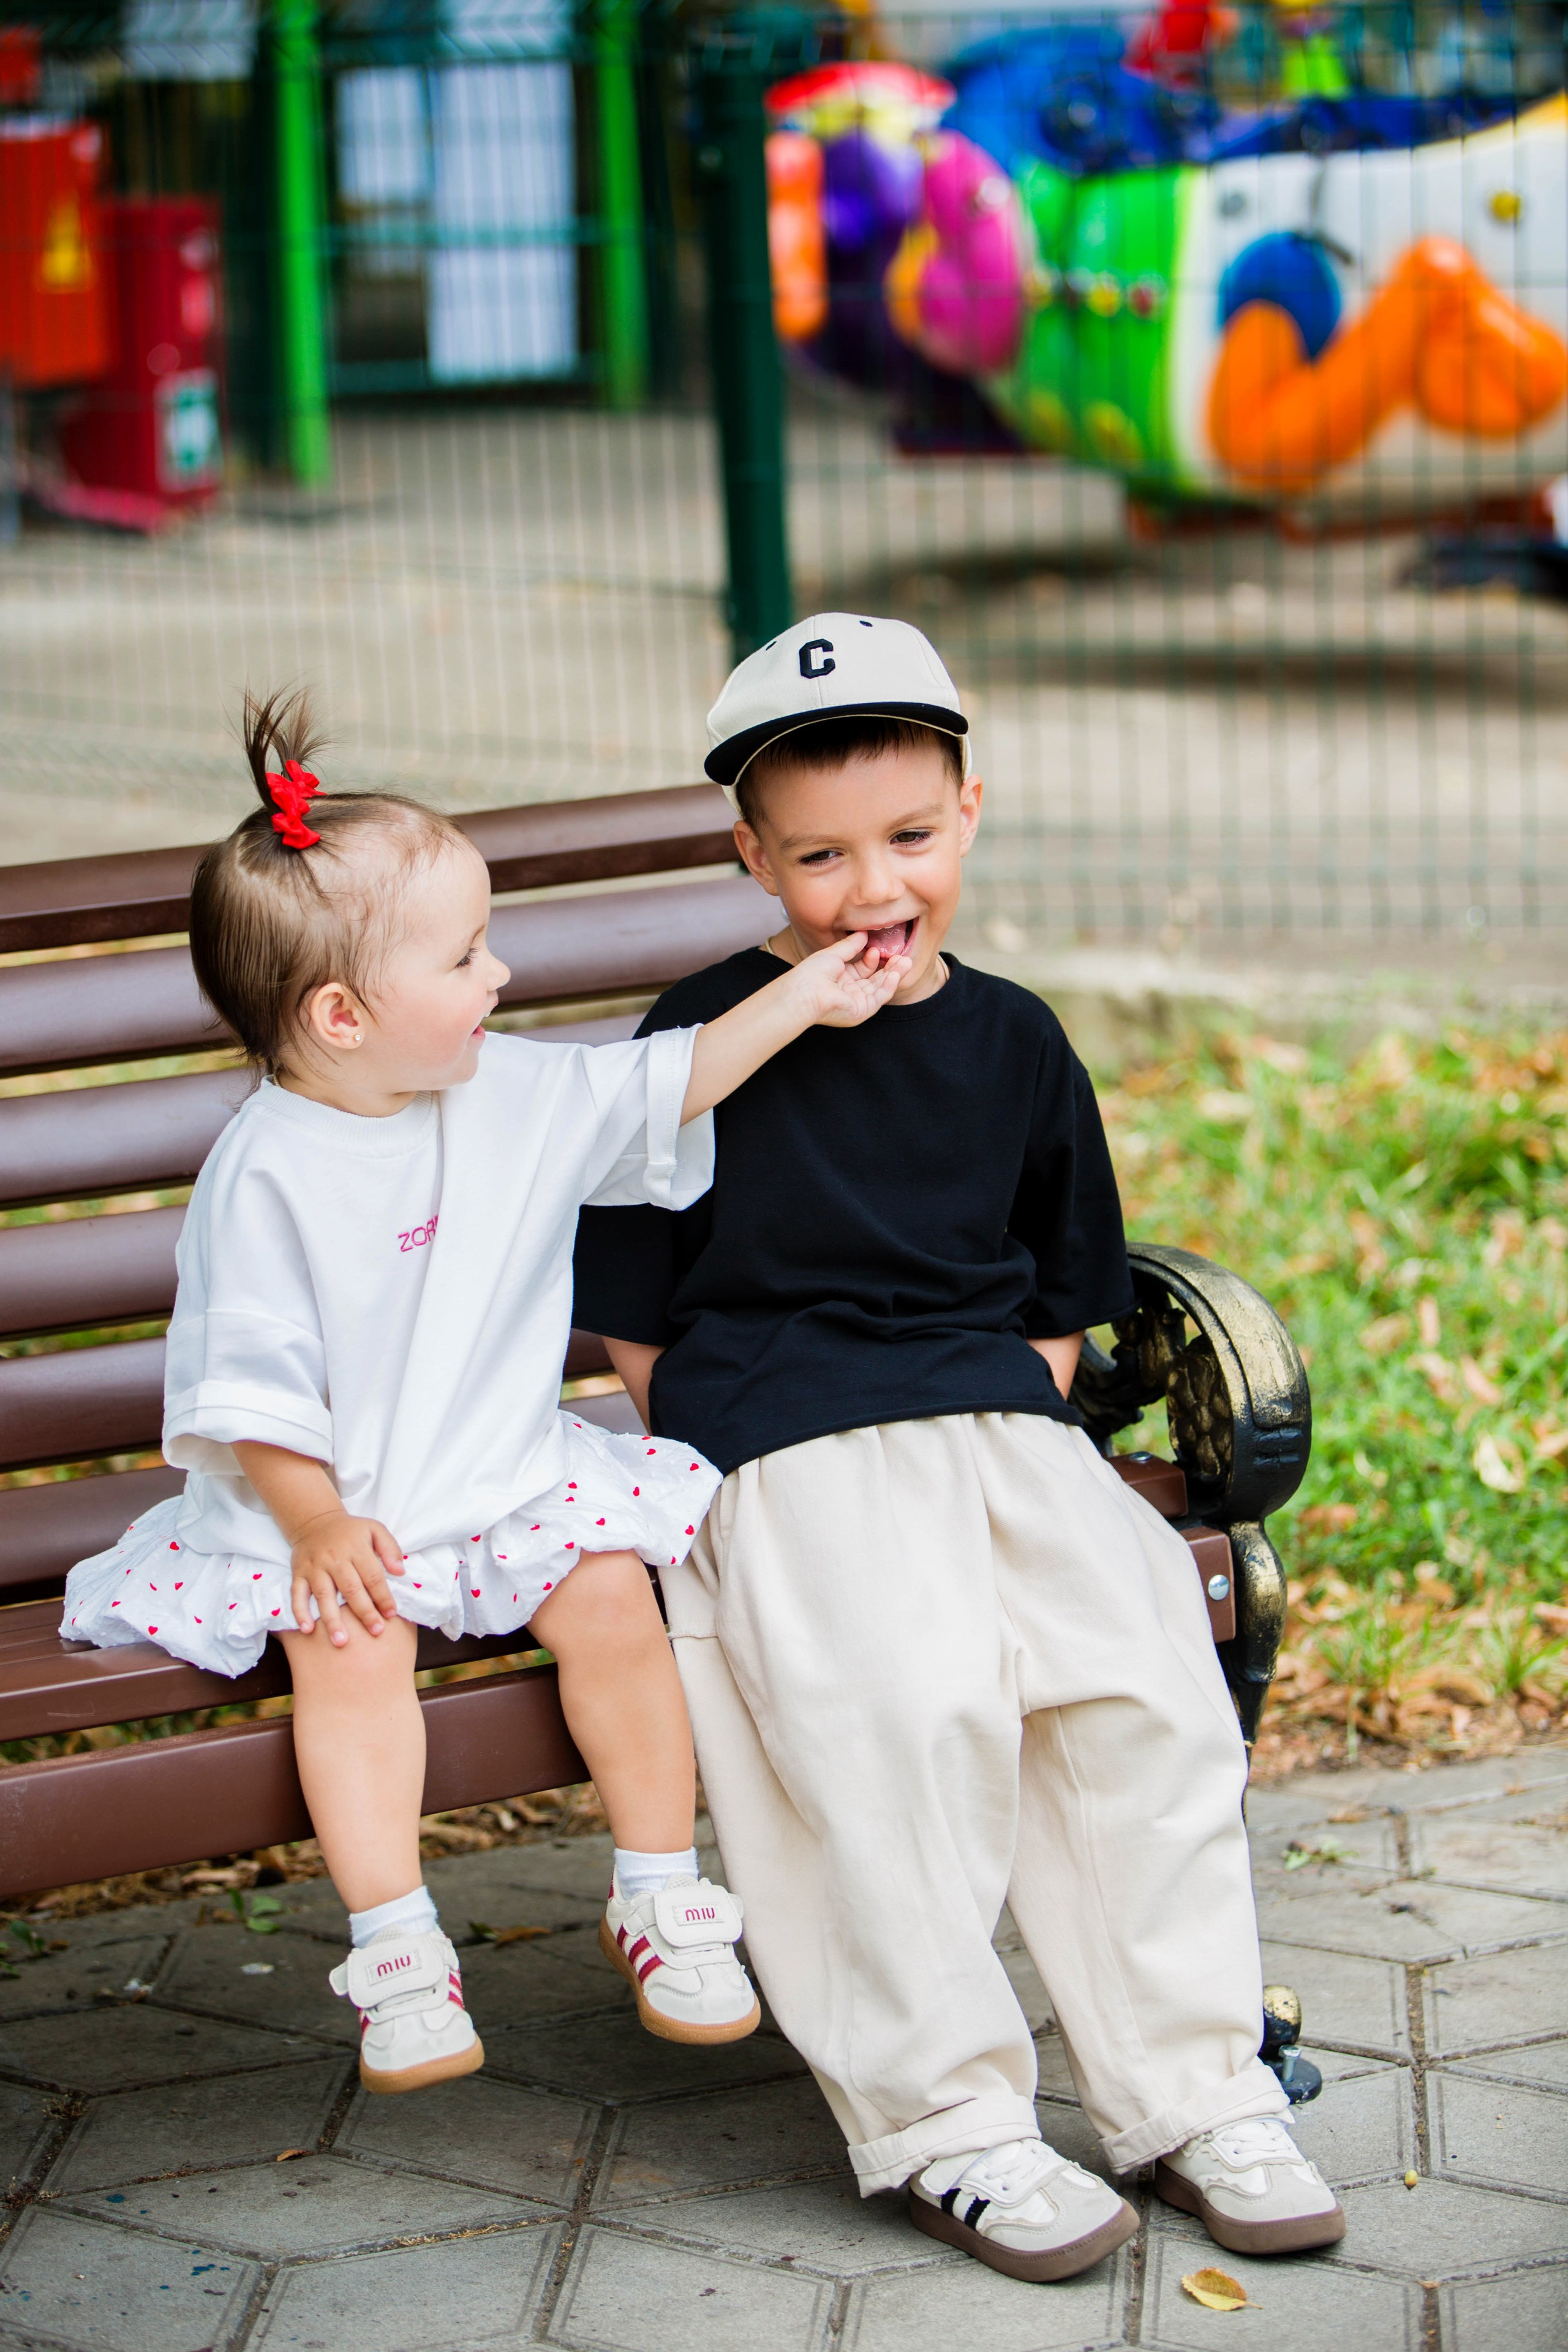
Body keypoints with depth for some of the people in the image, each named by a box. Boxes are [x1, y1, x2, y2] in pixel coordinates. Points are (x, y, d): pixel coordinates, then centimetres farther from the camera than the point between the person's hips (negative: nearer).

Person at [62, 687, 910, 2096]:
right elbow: (248, 1382, -13)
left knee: (610, 1595, -19)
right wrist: (316, 1526, -20)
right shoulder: (267, 1175, -15)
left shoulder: (515, 1100, 1)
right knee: (351, 1647, -28)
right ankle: (399, 1954, -20)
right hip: (336, 1506, -4)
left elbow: (666, 1086, 12)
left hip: (514, 1473, 4)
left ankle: (664, 1900, -2)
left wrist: (807, 998, 7)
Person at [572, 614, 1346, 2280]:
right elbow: (637, 1322, 6)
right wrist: (734, 1472, -5)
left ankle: (1189, 2091, -4)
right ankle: (946, 2121, -16)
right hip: (780, 1439, -4)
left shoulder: (1013, 1044, 14)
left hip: (996, 1420, 4)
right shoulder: (706, 1042, 2)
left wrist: (1012, 1440, 6)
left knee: (1150, 1671, -18)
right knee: (910, 1703, -29)